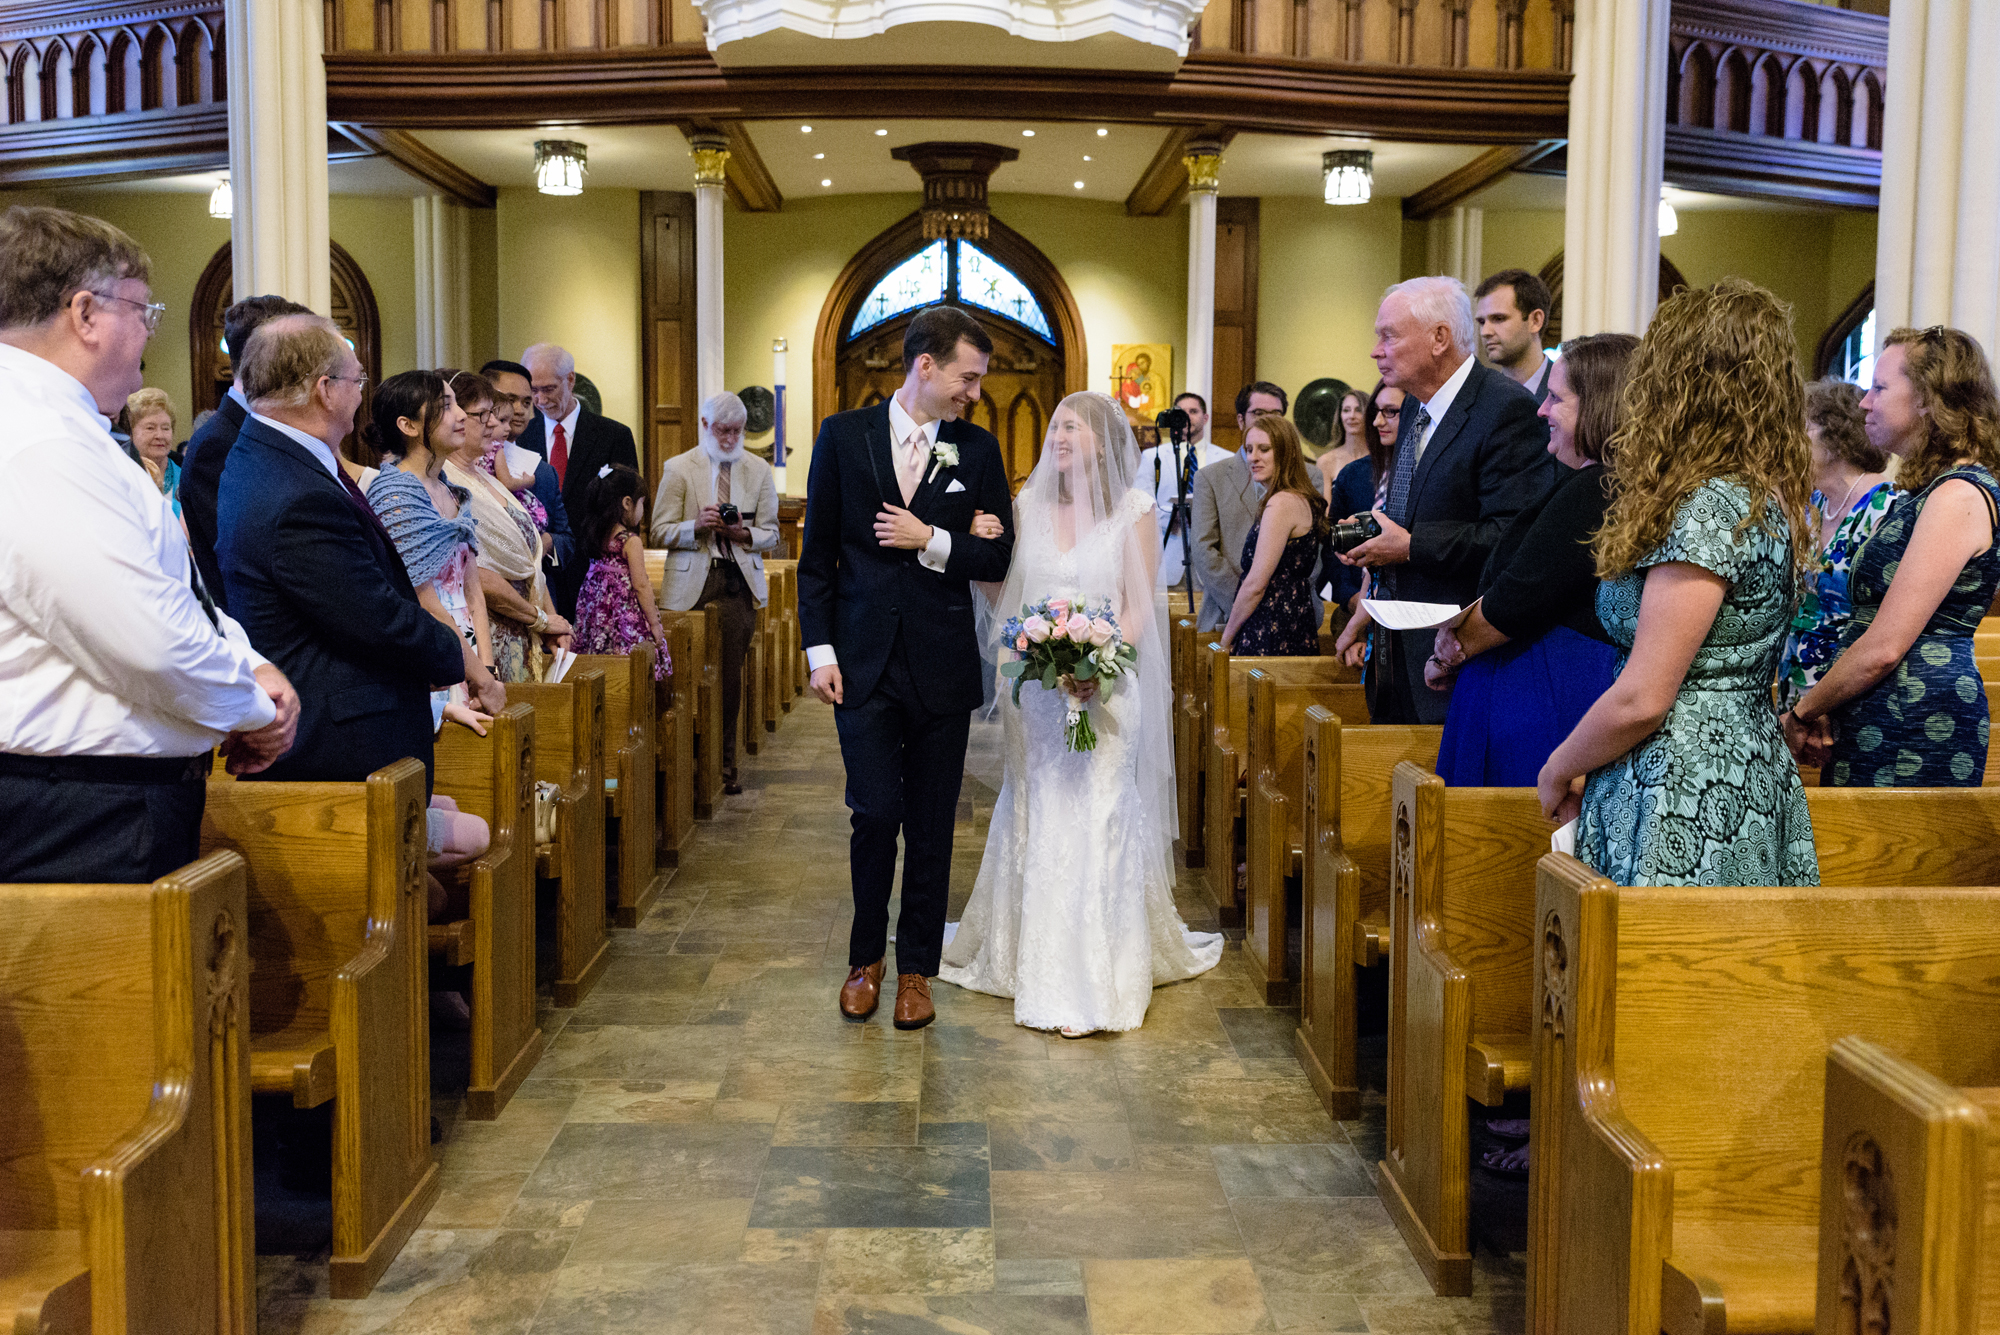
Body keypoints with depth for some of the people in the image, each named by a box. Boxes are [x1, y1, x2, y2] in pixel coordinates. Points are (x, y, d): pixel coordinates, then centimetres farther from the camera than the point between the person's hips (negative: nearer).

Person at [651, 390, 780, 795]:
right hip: (691, 583, -2)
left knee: (731, 677, 3)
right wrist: (696, 526, -17)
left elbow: (770, 533, 11)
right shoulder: (678, 469, 4)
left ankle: (725, 767, 13)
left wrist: (744, 534, -11)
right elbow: (661, 531, 2)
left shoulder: (759, 471, 11)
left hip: (739, 582, 2)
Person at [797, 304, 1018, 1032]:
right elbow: (817, 554, 3)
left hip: (941, 665, 1)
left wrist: (930, 541, -10)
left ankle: (916, 969, 22)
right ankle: (865, 957, 20)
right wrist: (820, 651, -3)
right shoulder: (843, 435, 2)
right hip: (863, 663, -1)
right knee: (875, 814, -4)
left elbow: (998, 559, 5)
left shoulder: (978, 448, 4)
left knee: (930, 827, 7)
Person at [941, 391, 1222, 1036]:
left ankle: (1090, 982, 1)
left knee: (1093, 823, -5)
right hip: (1035, 688, 4)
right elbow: (1001, 594, 11)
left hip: (1103, 689, -4)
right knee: (1034, 820, 9)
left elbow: (1138, 608, -4)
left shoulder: (1133, 509, -2)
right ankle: (1031, 957, 23)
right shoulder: (1029, 504, 10)